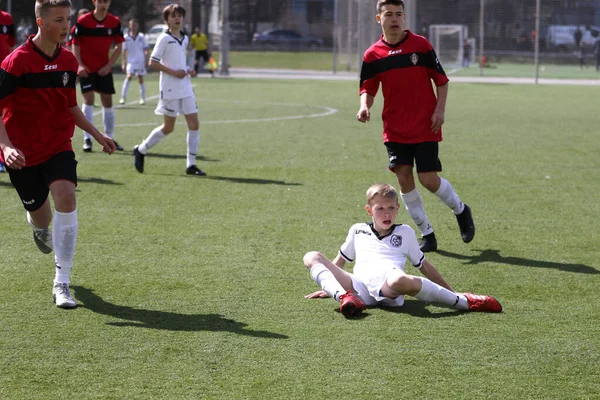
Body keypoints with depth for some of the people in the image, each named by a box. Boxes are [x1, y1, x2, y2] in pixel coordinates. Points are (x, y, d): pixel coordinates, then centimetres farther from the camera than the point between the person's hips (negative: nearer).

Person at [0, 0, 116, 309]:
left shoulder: (68, 60, 2)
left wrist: (97, 135, 17)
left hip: (58, 146, 3)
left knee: (65, 194, -24)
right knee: (41, 218, 9)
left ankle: (61, 284, -21)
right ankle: (40, 228, 54)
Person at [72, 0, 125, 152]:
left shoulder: (115, 22, -4)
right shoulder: (83, 21, -11)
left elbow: (118, 46, 3)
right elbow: (75, 45, -5)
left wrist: (109, 65, -7)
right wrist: (80, 65, -16)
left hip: (104, 69, 3)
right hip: (86, 69, -3)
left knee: (107, 102, 7)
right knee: (88, 100, -10)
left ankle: (110, 139, 19)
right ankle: (87, 139, -6)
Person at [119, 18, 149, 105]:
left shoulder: (141, 37, 2)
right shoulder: (126, 38, 0)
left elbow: (145, 49, 6)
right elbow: (124, 52, 3)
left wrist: (146, 60, -3)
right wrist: (123, 64, -1)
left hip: (140, 61, 1)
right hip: (131, 62, -1)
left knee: (141, 79, 6)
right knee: (129, 76, -19)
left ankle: (142, 98, 19)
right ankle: (123, 97, -21)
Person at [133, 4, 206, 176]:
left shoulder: (185, 39, 12)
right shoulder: (165, 39, -9)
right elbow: (152, 63, -12)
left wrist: (188, 70, 5)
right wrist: (173, 72, -18)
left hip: (186, 88, 6)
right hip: (170, 90, -6)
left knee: (194, 124, -1)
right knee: (168, 127, 0)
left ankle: (191, 165, 4)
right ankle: (140, 150, 20)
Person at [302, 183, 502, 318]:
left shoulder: (405, 232, 26)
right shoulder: (357, 230, 30)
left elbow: (424, 265, 29)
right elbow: (339, 261, 38)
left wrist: (452, 291, 26)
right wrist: (326, 287, 32)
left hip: (387, 287, -2)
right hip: (357, 285, 2)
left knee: (400, 280, -43)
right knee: (311, 257, -15)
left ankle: (465, 302, -28)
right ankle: (344, 297, -38)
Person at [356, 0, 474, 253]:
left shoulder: (421, 45, -4)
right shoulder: (372, 55, 1)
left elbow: (441, 80, 2)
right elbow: (368, 89, 8)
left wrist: (440, 109, -10)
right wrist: (365, 106, -13)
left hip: (425, 127, -3)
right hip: (395, 130, 3)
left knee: (429, 179, -7)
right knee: (404, 179, -2)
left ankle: (461, 210, 23)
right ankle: (427, 234, 11)